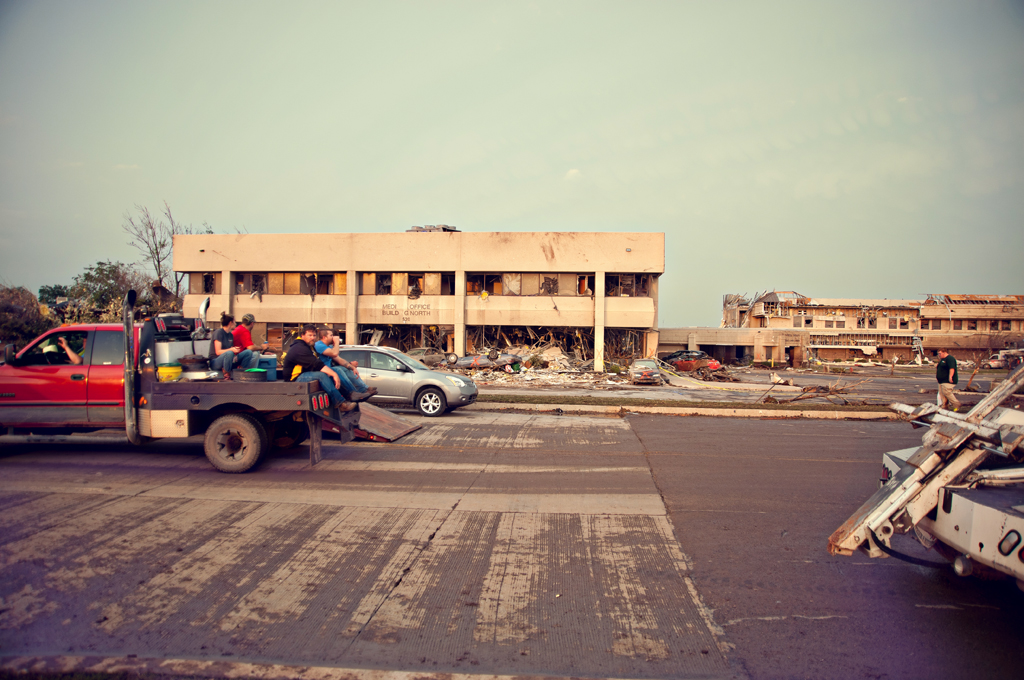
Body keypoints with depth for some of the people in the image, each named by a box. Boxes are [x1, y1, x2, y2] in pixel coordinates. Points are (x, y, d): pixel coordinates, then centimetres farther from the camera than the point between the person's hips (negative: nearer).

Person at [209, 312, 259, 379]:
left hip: (226, 362, 7)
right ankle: (226, 376, -26)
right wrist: (231, 349, -34)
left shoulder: (230, 335, 13)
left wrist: (235, 356, -10)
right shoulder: (219, 332, -10)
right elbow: (218, 352, -18)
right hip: (215, 363, -7)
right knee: (229, 353, -40)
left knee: (249, 352, -8)